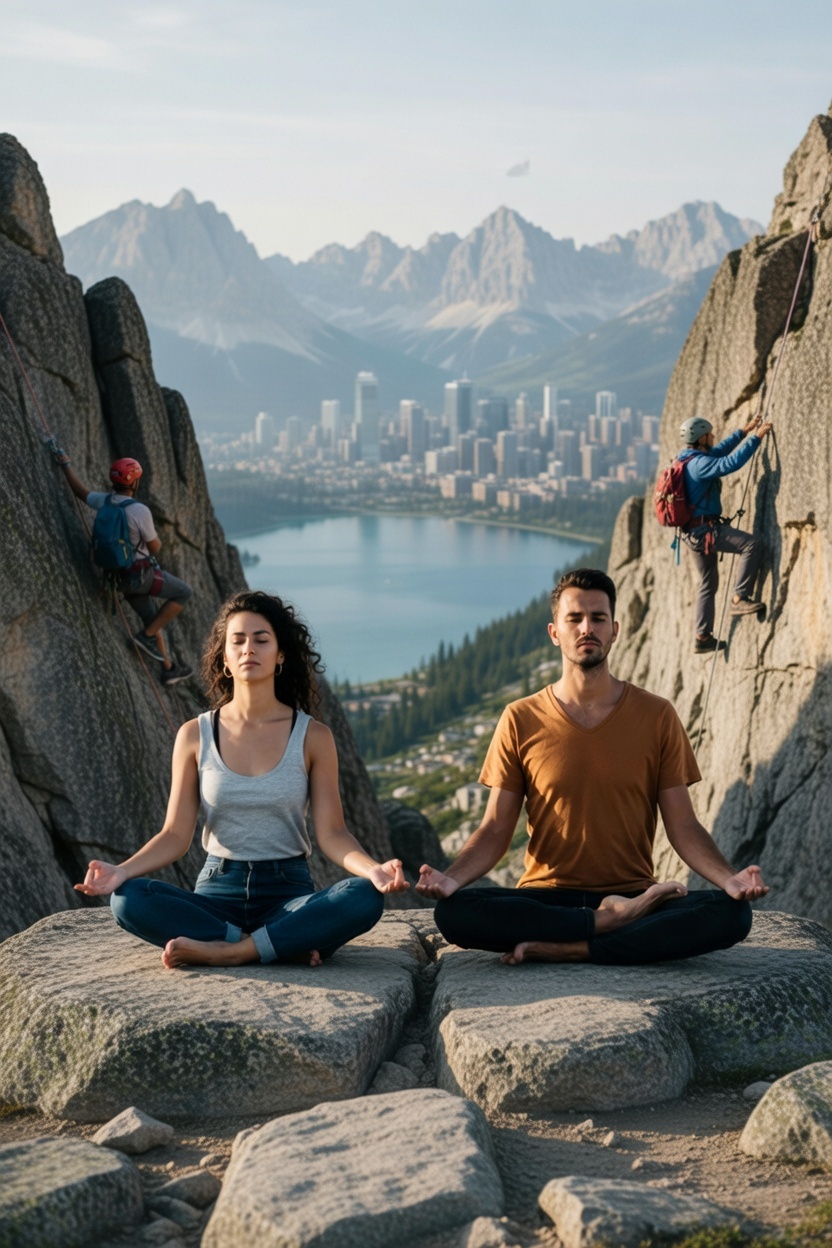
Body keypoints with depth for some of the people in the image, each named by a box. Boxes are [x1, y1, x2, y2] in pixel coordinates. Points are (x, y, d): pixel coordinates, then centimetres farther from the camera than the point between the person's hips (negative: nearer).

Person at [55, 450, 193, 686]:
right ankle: (147, 636, 5)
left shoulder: (104, 501, -3)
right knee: (184, 593, 9)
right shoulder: (140, 511, -23)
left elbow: (80, 490, 17)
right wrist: (154, 535, 8)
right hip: (142, 574, -8)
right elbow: (155, 547, -14)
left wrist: (65, 463, 30)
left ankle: (169, 669, 27)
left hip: (120, 576, 8)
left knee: (153, 621, 20)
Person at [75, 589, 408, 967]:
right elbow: (175, 834, 3)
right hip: (218, 891, 1)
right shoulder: (195, 736, 4)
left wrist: (371, 868, -24)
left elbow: (331, 832, -3)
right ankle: (290, 945, -25)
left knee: (364, 897, -32)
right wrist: (121, 871, -15)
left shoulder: (312, 737, 1)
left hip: (289, 892, -1)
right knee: (128, 899, -29)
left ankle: (224, 952, -27)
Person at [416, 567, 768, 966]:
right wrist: (451, 878, -18)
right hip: (546, 898, 0)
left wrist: (729, 879, -18)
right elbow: (495, 829, 3)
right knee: (454, 912, -30)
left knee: (733, 913, -28)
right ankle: (616, 920, -21)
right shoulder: (520, 720, 4)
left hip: (634, 894, 0)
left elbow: (683, 827, 2)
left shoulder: (657, 717, 5)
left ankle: (571, 949, -27)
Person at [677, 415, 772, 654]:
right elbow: (731, 462, -29)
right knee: (751, 545, -18)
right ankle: (740, 598, -19)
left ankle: (703, 637, 17)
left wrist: (744, 431, 29)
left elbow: (720, 450, 29)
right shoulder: (699, 463, -17)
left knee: (708, 584, 16)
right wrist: (756, 437, -22)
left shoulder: (689, 460, 14)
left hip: (695, 533, 10)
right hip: (705, 528, -10)